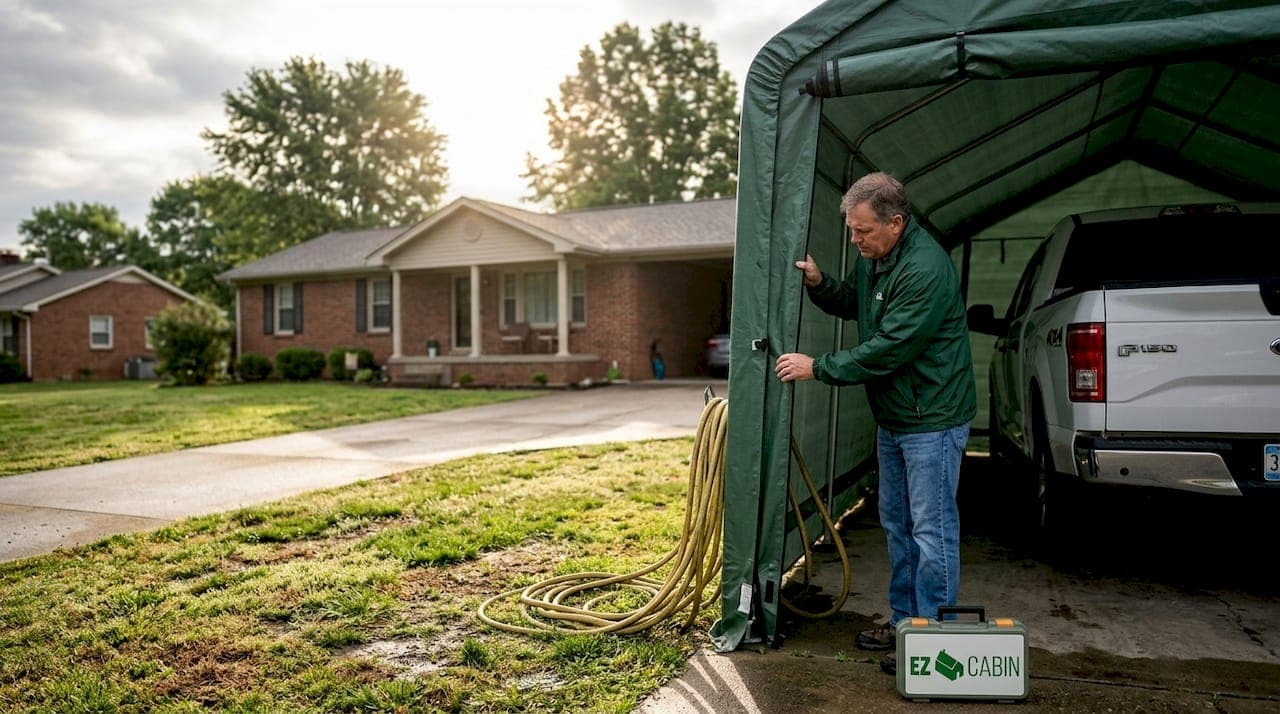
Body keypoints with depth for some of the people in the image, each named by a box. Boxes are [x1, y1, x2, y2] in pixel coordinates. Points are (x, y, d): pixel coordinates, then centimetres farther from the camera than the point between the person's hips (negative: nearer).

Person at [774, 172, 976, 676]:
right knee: (897, 525, 17)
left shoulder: (926, 270, -25)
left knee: (932, 530, -1)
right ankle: (904, 621, 30)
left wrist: (817, 368, -19)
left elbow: (887, 350, -27)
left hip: (931, 420, -10)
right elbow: (850, 304, 23)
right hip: (892, 418, 10)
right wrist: (818, 284, 2)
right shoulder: (872, 257, 5)